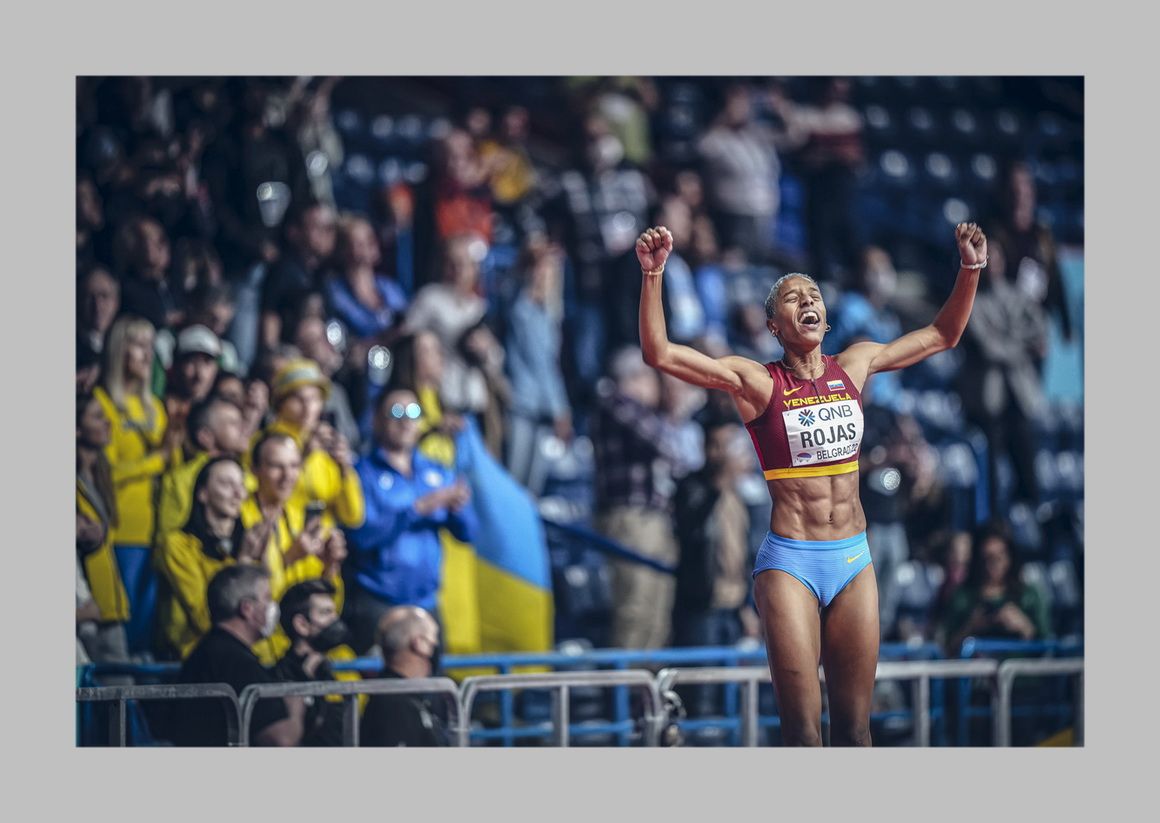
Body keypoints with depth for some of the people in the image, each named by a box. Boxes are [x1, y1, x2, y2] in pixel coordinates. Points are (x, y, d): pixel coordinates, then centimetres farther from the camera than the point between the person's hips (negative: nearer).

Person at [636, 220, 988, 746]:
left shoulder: (854, 366, 8)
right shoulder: (758, 382, -4)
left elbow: (943, 335, 20)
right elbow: (659, 353, -14)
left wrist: (970, 268, 8)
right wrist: (652, 276, -25)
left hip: (853, 562, 4)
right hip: (789, 563, -4)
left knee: (854, 730, 6)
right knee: (802, 733, -6)